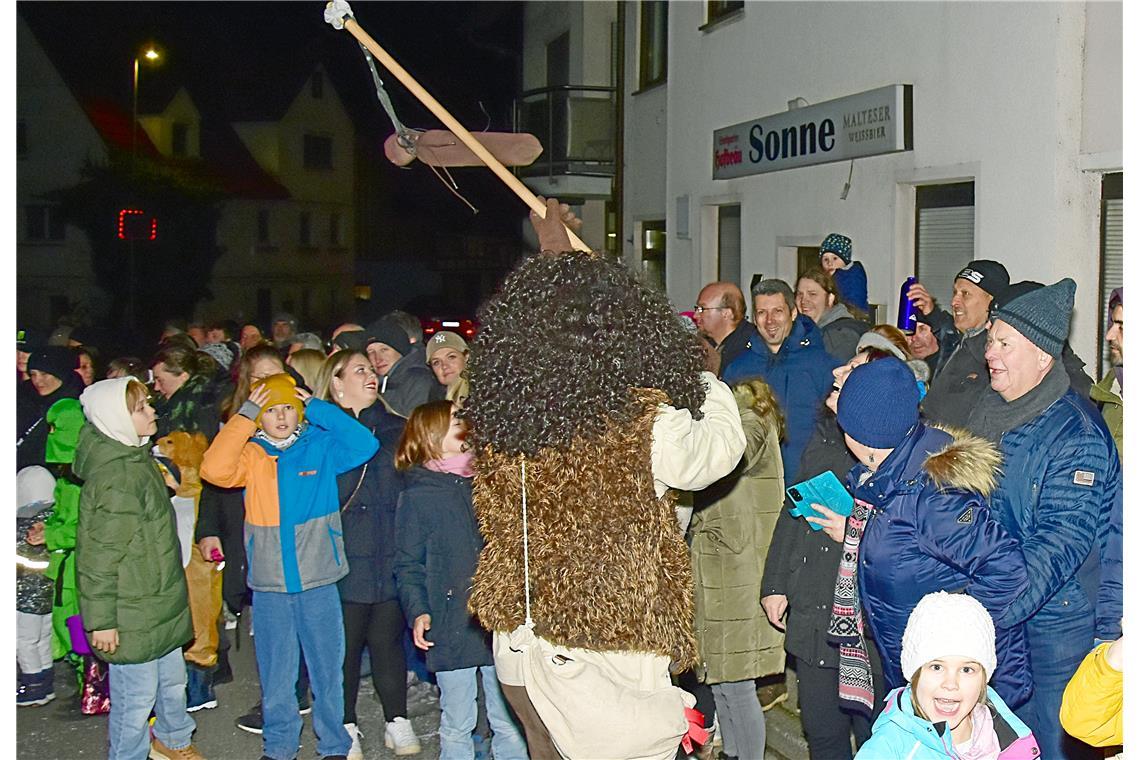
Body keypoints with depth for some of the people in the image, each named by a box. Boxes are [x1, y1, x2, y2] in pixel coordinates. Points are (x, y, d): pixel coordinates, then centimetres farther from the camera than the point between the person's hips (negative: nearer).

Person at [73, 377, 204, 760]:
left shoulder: (140, 459, 6)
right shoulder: (112, 480, -25)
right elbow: (96, 557, -22)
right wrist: (100, 621, -18)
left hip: (161, 602, 9)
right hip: (132, 617, -9)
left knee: (172, 678, 23)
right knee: (137, 693, 4)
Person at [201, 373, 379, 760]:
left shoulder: (321, 447, 1)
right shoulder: (251, 455, 2)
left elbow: (365, 445, -14)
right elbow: (215, 469, -17)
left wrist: (317, 408, -11)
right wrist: (245, 416, -13)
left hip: (319, 582, -1)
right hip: (270, 586, 1)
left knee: (327, 667, 9)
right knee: (275, 671, 12)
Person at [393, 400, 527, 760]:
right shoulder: (417, 496, 0)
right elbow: (408, 565, 0)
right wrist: (418, 611, -13)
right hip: (451, 628, -3)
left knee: (510, 724, 7)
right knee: (456, 727, 8)